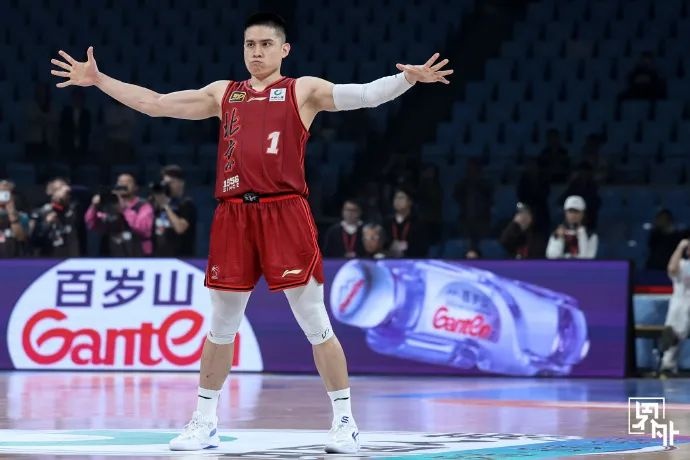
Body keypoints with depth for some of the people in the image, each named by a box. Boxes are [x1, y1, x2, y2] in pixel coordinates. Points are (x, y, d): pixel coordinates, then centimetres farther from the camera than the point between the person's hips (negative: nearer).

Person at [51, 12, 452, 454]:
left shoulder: (303, 90, 7)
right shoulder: (223, 93, 18)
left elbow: (361, 94, -7)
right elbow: (154, 103, 22)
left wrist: (406, 78, -24)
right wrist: (98, 80, 20)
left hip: (284, 213, -4)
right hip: (234, 215, 4)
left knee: (315, 324, -4)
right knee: (221, 325, 10)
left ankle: (344, 421, 2)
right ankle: (205, 422, 20)